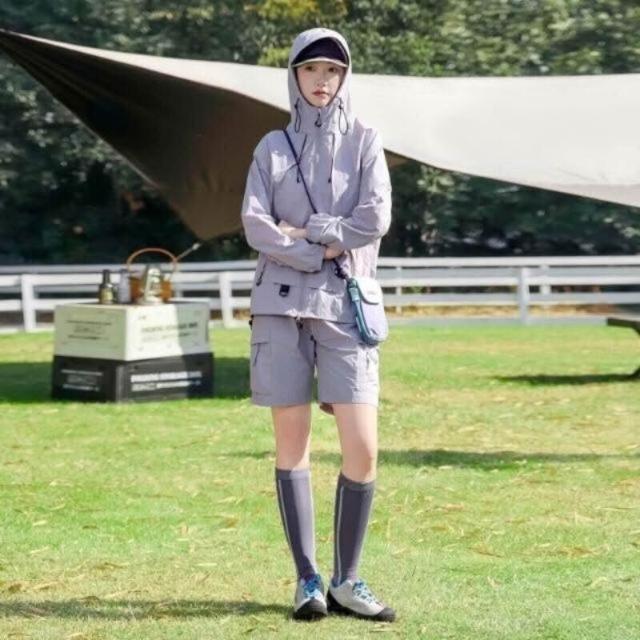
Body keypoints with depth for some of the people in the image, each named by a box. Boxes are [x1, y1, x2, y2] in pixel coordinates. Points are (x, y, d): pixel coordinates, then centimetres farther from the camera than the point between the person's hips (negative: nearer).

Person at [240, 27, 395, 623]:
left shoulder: (364, 141, 8)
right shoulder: (273, 147, 10)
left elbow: (375, 218, -5)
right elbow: (254, 225, -4)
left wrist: (305, 232, -7)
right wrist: (325, 250, -11)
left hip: (345, 305, -1)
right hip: (281, 302, 1)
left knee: (362, 448, -10)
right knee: (292, 443, 1)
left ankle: (346, 579, 1)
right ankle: (307, 579, 7)